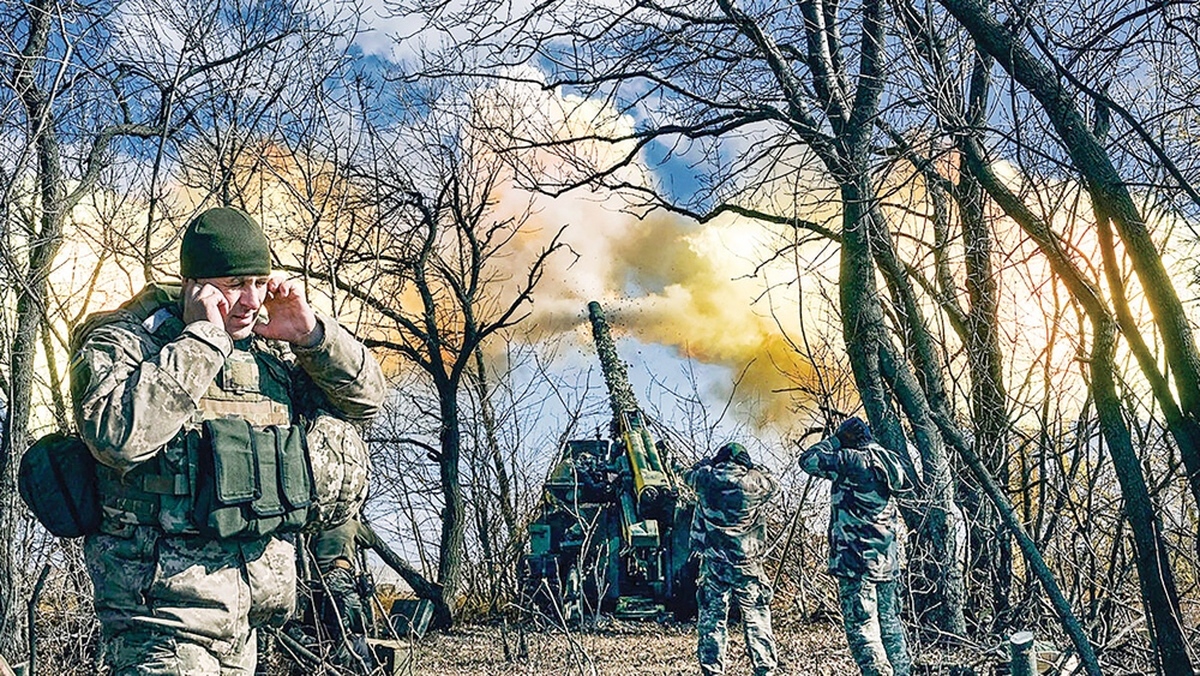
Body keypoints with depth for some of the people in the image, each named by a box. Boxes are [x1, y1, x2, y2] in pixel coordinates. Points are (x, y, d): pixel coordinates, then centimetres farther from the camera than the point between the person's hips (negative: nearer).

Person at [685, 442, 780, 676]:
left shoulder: (707, 479, -2)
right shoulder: (755, 482, -6)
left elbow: (690, 474, 21)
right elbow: (774, 484, 16)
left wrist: (711, 461, 34)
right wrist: (753, 466, 27)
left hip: (713, 565, 1)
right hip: (747, 566, -1)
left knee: (711, 619, 8)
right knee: (757, 620, 6)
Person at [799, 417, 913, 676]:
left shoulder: (852, 461, -12)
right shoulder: (887, 462, 12)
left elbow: (808, 460, -3)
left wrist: (835, 440, 5)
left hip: (857, 559, -8)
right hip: (888, 560, 9)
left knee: (861, 625, -8)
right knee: (889, 622, 15)